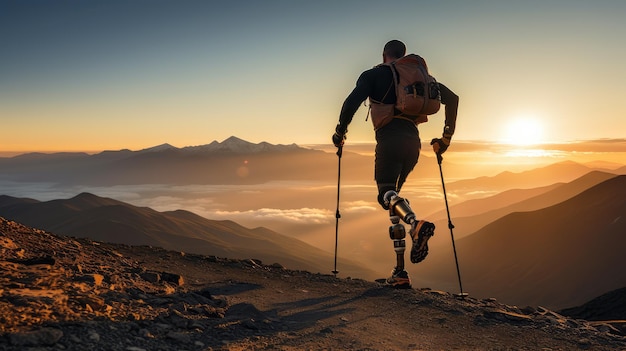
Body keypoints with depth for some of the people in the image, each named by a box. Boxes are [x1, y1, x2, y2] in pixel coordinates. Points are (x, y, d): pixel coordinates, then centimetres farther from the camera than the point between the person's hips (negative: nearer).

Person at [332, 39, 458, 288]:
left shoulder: (373, 75, 10)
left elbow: (353, 101, -8)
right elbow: (452, 98, 19)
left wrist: (340, 132, 4)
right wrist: (446, 137, 21)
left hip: (389, 139, -5)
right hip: (413, 142, 5)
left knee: (386, 194, -12)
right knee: (393, 193, 13)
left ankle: (417, 225, -48)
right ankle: (400, 271, 8)